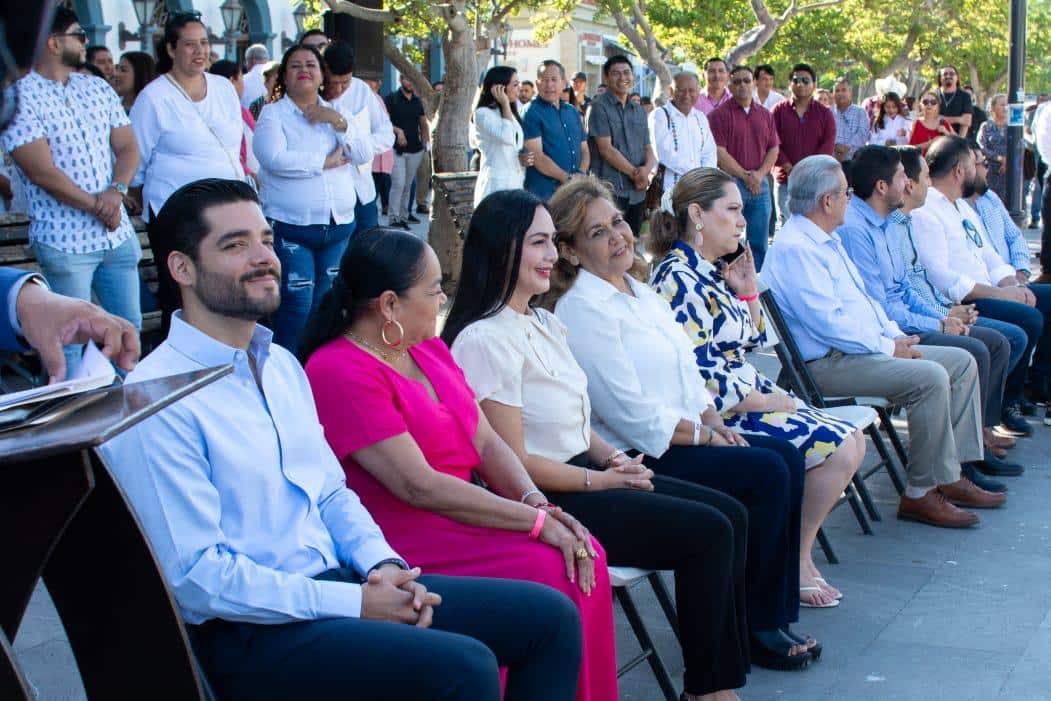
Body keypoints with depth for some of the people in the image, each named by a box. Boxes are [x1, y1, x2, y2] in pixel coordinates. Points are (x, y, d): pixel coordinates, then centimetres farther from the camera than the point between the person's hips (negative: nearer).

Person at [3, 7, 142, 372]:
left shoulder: (98, 89, 11)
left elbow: (128, 147, 8)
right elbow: (42, 171, -15)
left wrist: (116, 191, -12)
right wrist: (96, 206, -13)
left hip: (118, 234, 6)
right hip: (65, 242, -6)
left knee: (129, 327, 13)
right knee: (70, 341, 1)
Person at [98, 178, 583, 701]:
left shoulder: (282, 365, 13)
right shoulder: (157, 403, -15)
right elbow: (196, 576, -18)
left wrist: (382, 566, -4)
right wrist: (355, 603, -18)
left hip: (337, 584, 8)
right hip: (248, 634, -8)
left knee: (549, 616, -1)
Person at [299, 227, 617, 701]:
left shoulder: (429, 350, 13)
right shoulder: (340, 372, -15)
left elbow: (487, 444, 10)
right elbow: (420, 486, -21)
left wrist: (536, 501, -10)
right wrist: (536, 519, -20)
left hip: (455, 515, 8)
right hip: (403, 541, -8)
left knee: (585, 555, -12)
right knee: (550, 572, -22)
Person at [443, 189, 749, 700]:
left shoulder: (543, 323, 12)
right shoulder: (485, 340, -18)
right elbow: (514, 463, -19)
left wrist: (614, 458, 1)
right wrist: (600, 480, -12)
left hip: (586, 476, 10)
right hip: (549, 501, -10)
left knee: (731, 514, 3)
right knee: (708, 531, -13)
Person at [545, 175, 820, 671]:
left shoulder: (638, 291, 13)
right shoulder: (583, 310, -16)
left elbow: (686, 371, 17)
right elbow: (633, 415, -19)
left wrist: (715, 421, 0)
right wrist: (707, 436, -10)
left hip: (679, 436, 9)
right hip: (637, 458, -9)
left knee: (787, 456, -2)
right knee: (768, 473, -17)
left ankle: (775, 612, 4)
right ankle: (755, 629, -1)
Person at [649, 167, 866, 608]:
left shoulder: (711, 273, 13)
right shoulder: (679, 279, -16)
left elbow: (751, 344, 22)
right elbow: (700, 377, -21)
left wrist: (748, 291, 8)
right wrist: (764, 402, -12)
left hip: (750, 395, 10)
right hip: (720, 413, -10)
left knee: (852, 440, 5)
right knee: (839, 447, -14)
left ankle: (799, 555, 10)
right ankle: (797, 563, 1)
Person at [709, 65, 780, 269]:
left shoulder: (765, 115, 14)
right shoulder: (720, 114, -2)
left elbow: (774, 148, 11)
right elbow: (719, 153, -9)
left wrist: (759, 174, -6)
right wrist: (745, 176, -12)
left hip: (760, 184, 5)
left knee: (759, 243, 8)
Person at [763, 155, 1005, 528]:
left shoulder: (826, 239, 18)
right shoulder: (794, 248, -17)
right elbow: (829, 322, -23)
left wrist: (897, 336, 7)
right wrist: (887, 348, -15)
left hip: (865, 347, 11)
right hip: (828, 362, -11)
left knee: (962, 362, 6)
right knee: (930, 378, -26)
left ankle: (950, 474, 7)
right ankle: (921, 493, -15)